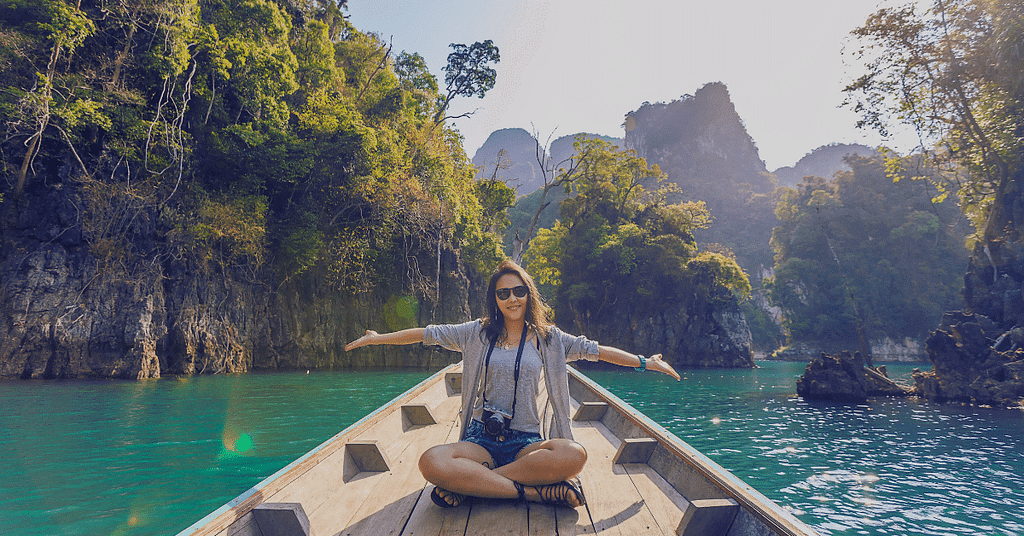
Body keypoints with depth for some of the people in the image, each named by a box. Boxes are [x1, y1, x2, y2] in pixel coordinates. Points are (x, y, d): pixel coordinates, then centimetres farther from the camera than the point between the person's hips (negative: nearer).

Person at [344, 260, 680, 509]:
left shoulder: (547, 338, 8)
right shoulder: (477, 334, 8)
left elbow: (595, 350, 8)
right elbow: (426, 334, 10)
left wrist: (645, 362, 7)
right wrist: (378, 338, 10)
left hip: (526, 442, 1)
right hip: (481, 439, 0)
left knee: (574, 455, -33)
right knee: (432, 462, -32)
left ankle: (468, 484, -22)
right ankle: (535, 491, -24)